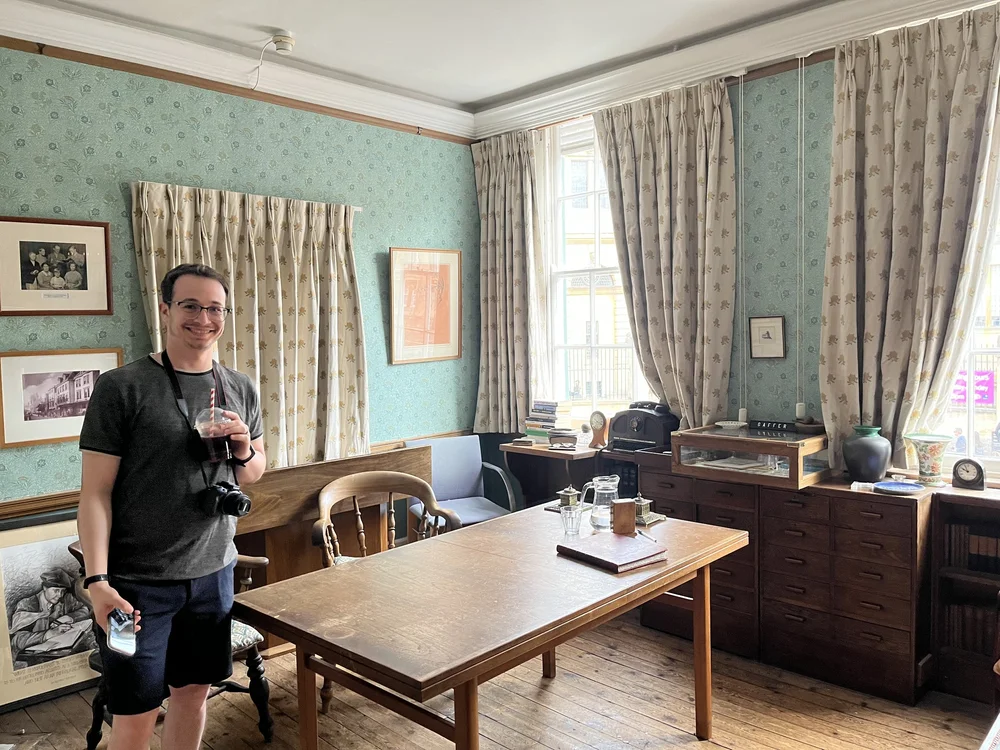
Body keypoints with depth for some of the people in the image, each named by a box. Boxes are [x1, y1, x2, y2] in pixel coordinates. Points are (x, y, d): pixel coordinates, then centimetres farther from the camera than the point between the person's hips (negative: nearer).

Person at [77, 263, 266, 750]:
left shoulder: (241, 390, 5)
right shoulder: (121, 387, -10)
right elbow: (95, 492, -10)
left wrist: (244, 451, -8)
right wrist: (97, 580, -17)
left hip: (213, 573, 5)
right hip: (137, 582, -4)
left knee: (194, 691, 17)